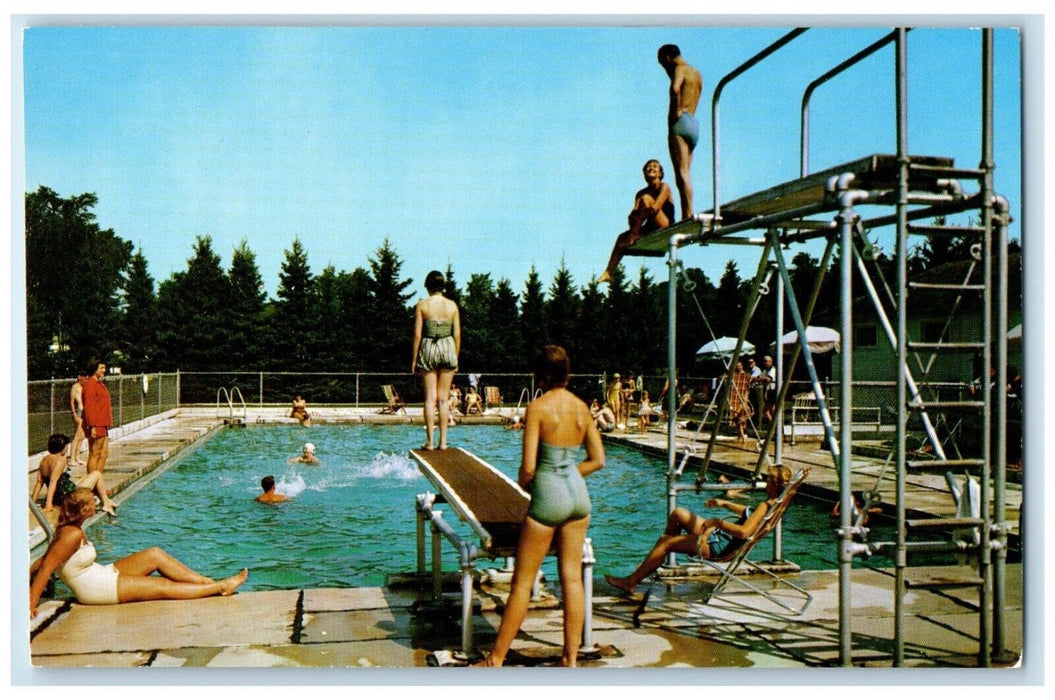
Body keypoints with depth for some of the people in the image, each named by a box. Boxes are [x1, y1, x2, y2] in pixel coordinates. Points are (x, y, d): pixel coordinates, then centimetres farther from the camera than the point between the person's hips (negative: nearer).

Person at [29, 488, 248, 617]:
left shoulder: (69, 529, 6)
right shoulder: (72, 534, -24)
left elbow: (43, 561, 8)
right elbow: (46, 567, -25)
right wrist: (31, 605, -25)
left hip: (103, 575, 11)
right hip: (97, 590, -11)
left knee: (155, 554, 7)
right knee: (165, 587, -9)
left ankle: (208, 581, 7)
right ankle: (221, 588, -1)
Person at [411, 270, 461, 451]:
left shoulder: (422, 305, -2)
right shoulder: (452, 305, 3)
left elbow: (417, 333, -4)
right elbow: (457, 334, 3)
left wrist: (414, 359, 2)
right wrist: (456, 357, 13)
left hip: (428, 348, -1)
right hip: (448, 348, 2)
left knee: (430, 398, 3)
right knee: (443, 398, 8)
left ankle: (429, 441, 2)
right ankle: (443, 441, 7)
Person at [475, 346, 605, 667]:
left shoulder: (538, 407, -12)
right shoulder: (582, 407, 5)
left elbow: (528, 467, -16)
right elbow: (598, 460, 8)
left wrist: (520, 485, 4)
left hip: (547, 496, -6)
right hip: (578, 495, 6)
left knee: (522, 582, 3)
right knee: (572, 577, 11)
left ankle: (496, 659, 13)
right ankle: (570, 658, 17)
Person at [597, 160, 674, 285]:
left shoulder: (664, 187, -3)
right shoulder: (641, 193, 12)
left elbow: (655, 208, -21)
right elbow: (633, 214, -2)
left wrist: (638, 218, -20)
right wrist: (633, 217, -24)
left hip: (666, 228, -6)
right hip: (650, 230, 7)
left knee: (646, 198, -22)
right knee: (622, 237, -4)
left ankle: (633, 235, -22)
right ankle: (608, 273, -9)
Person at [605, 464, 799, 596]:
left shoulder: (765, 507, -24)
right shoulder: (769, 504, 5)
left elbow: (744, 532, -39)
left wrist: (718, 522, -28)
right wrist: (725, 504, 25)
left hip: (718, 547, -11)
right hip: (718, 535, 11)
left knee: (664, 542, -9)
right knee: (677, 513, 19)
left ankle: (632, 581, 3)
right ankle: (656, 558, 29)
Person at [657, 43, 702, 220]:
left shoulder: (680, 69, -4)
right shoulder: (696, 73, 23)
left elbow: (675, 89, -25)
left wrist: (676, 110, -17)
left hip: (681, 122, -9)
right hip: (694, 125, 9)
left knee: (682, 173, -14)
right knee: (685, 174, 9)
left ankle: (687, 216, -21)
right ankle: (688, 216, 5)